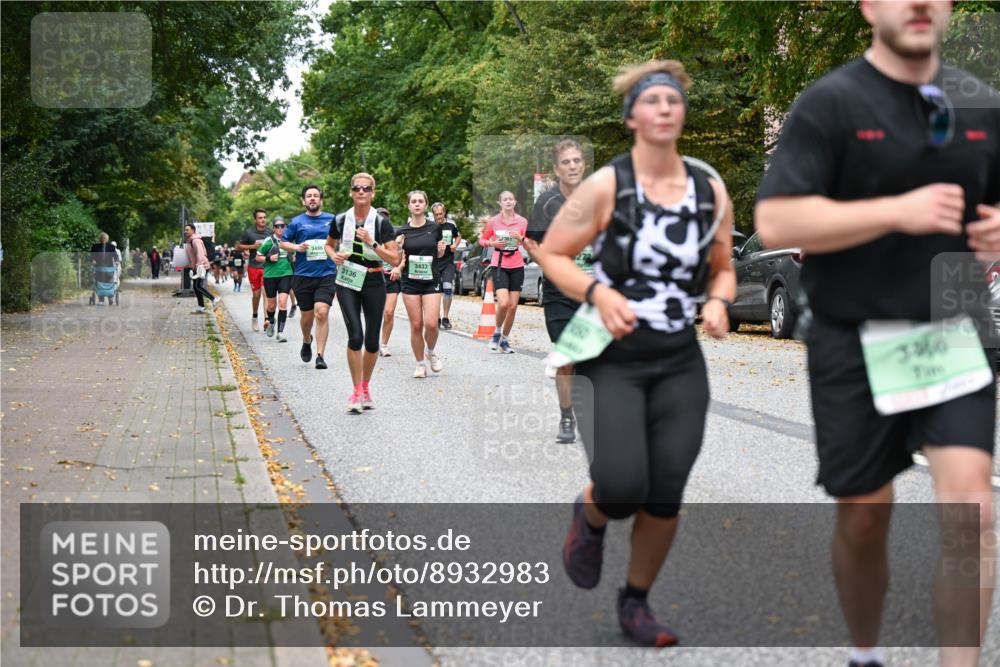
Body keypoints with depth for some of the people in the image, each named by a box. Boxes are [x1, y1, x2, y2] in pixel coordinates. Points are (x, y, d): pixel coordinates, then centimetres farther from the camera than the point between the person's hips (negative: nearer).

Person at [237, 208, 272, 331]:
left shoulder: (270, 232, 1)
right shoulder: (249, 232, -2)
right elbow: (238, 247, 5)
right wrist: (252, 246, -10)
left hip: (267, 266, 0)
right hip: (253, 267, 0)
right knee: (256, 294, 8)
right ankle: (254, 317, 30)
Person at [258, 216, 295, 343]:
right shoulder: (269, 241, -4)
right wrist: (268, 258, -14)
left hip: (286, 274, 1)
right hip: (270, 275, -1)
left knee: (283, 302, -13)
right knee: (271, 304, 10)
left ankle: (280, 332, -9)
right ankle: (271, 322, 42)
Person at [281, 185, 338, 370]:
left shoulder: (332, 220, 6)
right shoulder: (297, 222, 5)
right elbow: (283, 242, 12)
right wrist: (296, 247, -6)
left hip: (327, 274, -1)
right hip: (303, 276, 1)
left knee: (322, 312, -16)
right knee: (307, 315, 10)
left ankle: (320, 355, -11)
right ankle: (307, 341, 42)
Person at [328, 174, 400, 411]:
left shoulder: (381, 222, -5)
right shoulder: (340, 220, 0)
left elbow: (395, 258, -9)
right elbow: (329, 245, 19)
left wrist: (372, 243, -19)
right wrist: (334, 255, -3)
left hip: (373, 283, 0)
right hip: (347, 283, 0)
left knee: (372, 341, 4)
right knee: (355, 336, -15)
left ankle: (365, 387, 26)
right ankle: (356, 392, -5)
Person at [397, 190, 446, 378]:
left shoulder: (435, 228, 2)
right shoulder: (403, 232, 2)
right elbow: (398, 261, 4)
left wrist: (442, 250, -5)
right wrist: (398, 248, -14)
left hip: (431, 280, 0)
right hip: (410, 282, 1)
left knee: (431, 323, -13)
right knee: (416, 325, 0)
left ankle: (431, 352, 16)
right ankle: (420, 364, 13)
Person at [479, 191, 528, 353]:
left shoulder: (522, 221, 4)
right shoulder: (493, 221, 1)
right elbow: (482, 240, 10)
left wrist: (520, 238, -15)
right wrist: (492, 243, -10)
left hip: (517, 266, 2)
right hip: (499, 265, -2)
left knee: (513, 306, 2)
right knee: (503, 303, -20)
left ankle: (504, 339, 19)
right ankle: (497, 332, 6)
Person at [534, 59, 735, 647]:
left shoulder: (712, 192, 4)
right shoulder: (606, 186, -7)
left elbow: (722, 267, 17)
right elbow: (551, 253, -2)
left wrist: (718, 300, -4)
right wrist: (598, 291, -18)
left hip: (681, 366, 4)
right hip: (612, 361, -3)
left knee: (665, 498, 3)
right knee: (622, 487, -17)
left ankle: (637, 603, 26)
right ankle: (590, 516, 22)